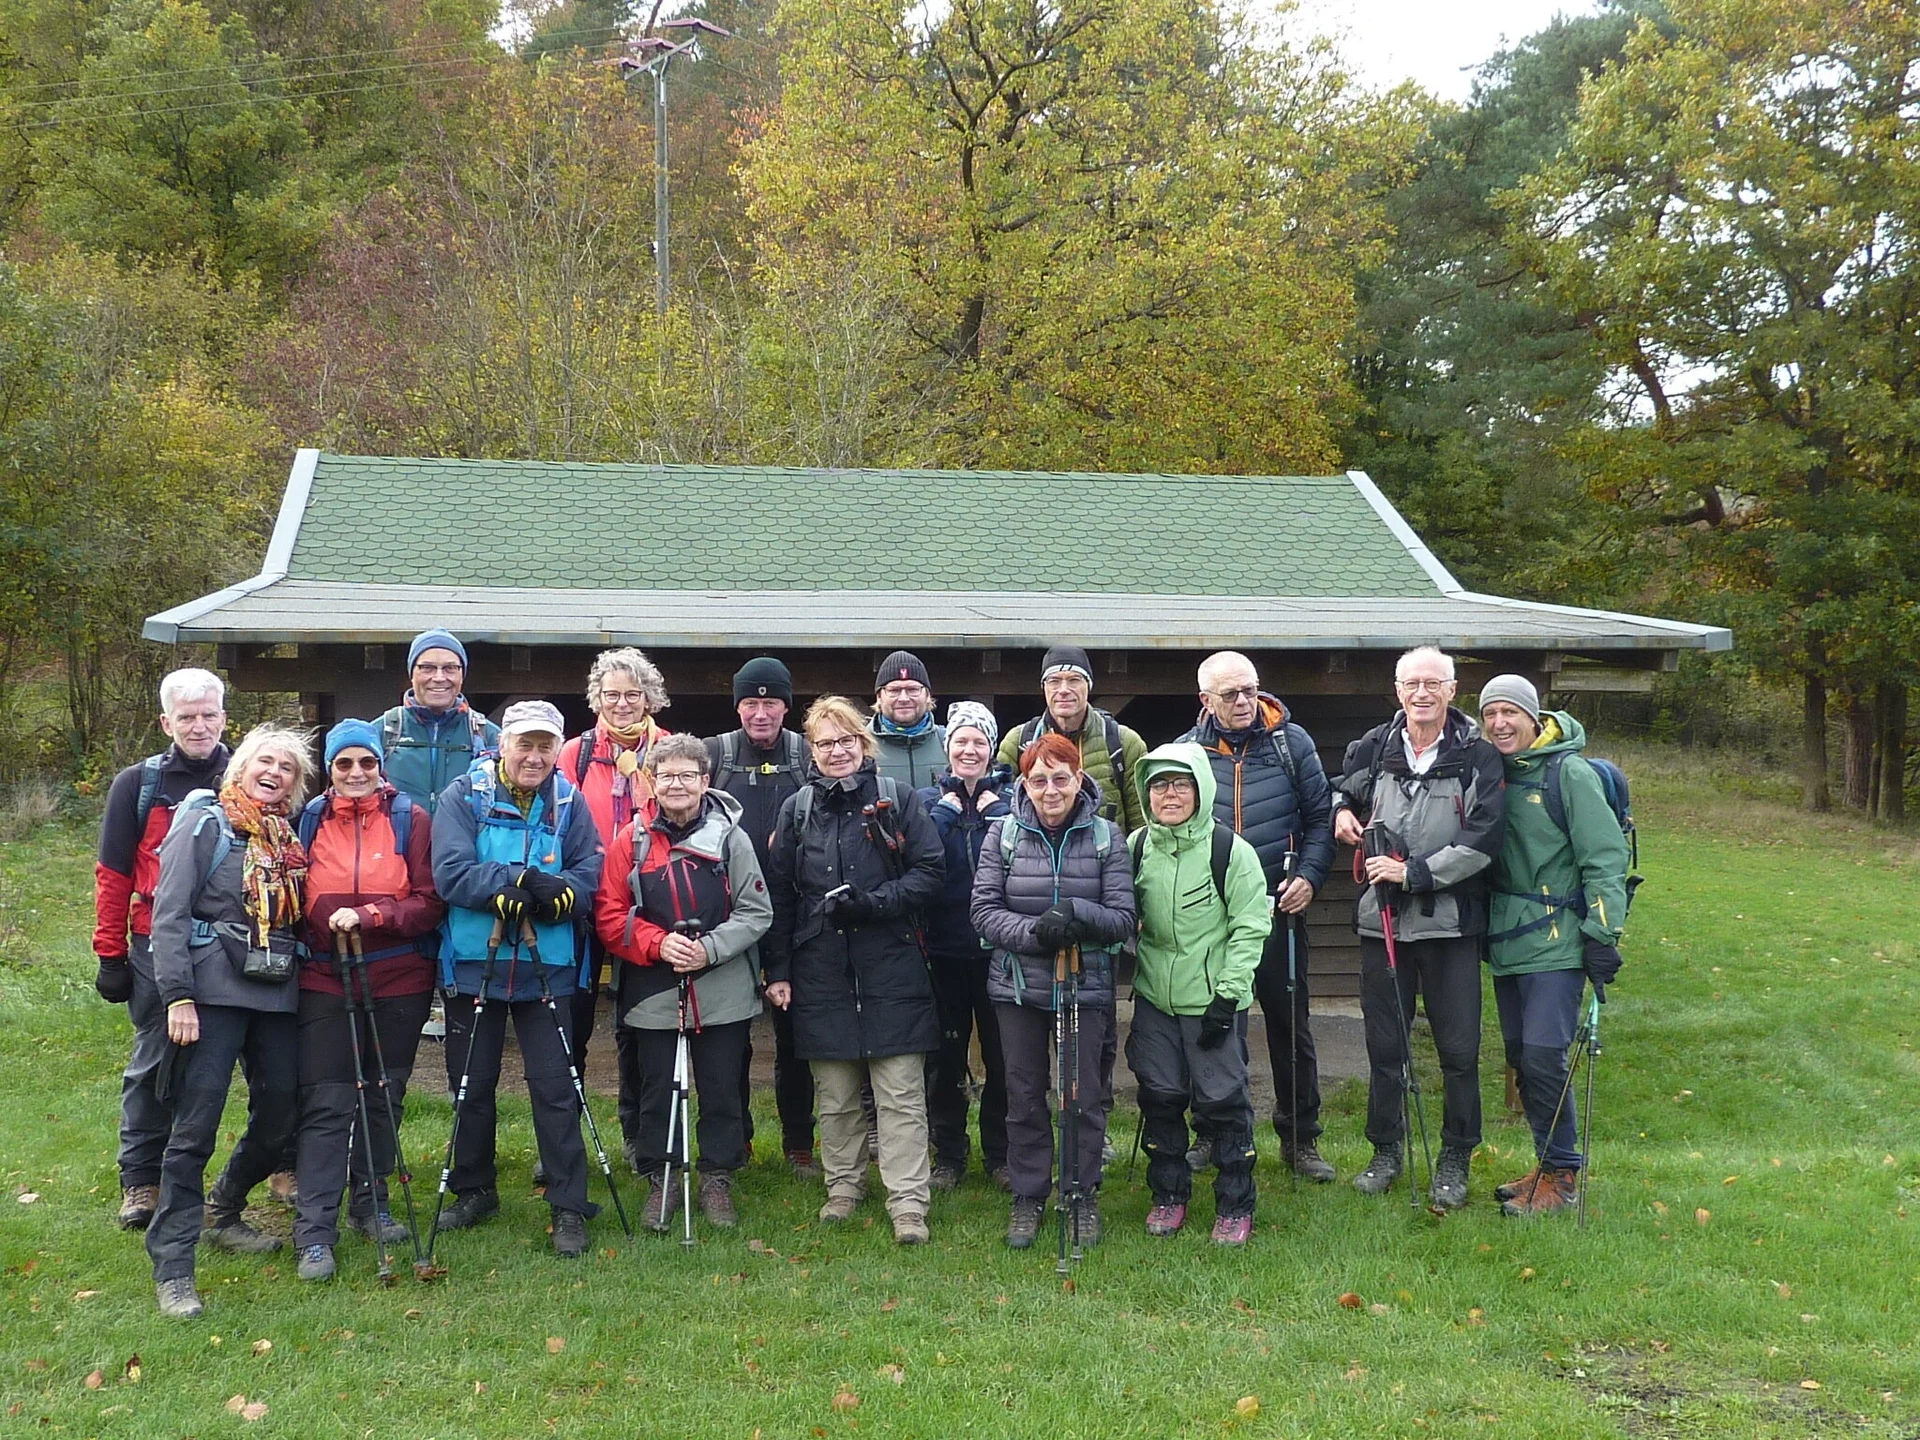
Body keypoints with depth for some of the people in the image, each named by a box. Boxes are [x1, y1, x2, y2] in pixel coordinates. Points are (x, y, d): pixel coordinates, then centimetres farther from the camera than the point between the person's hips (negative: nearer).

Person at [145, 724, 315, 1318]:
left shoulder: (290, 837, 15)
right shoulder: (203, 823, -3)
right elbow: (169, 914, -9)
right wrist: (178, 996, -15)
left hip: (276, 994, 6)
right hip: (214, 990, -6)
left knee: (278, 1120, 11)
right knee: (195, 1128, -9)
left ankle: (222, 1214, 37)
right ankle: (172, 1266, -3)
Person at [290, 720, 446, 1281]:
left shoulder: (411, 819, 0)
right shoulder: (310, 821, 5)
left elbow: (430, 902, -6)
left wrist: (369, 915, -17)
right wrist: (325, 926, -4)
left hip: (398, 982, 0)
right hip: (325, 981, 0)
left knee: (385, 1096, 12)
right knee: (326, 1104, -5)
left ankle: (370, 1203, 29)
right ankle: (314, 1231, -5)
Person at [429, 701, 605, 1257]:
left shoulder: (568, 803, 2)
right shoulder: (463, 798, -4)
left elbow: (590, 875, -6)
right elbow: (450, 873, -15)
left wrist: (555, 892, -26)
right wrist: (522, 880, -24)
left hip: (546, 967, 0)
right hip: (473, 963, 0)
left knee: (554, 1086, -2)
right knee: (473, 1085, 13)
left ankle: (569, 1207, 6)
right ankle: (473, 1191, 31)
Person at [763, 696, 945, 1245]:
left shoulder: (896, 799, 3)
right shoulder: (797, 809, 10)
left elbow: (929, 871, -1)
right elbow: (778, 895, 11)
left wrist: (872, 902, -15)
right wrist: (776, 971, 6)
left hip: (892, 970, -2)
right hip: (821, 972, 2)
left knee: (901, 1094, -4)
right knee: (835, 1095, 10)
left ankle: (908, 1203, -1)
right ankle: (843, 1187, 24)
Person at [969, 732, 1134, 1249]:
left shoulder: (1106, 837, -4)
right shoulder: (1003, 834, -2)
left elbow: (1122, 919, -7)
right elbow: (984, 909, -6)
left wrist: (1077, 913, -26)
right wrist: (1033, 932, -22)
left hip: (1087, 986, -1)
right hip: (1018, 986, 1)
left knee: (1087, 1095, 8)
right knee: (1024, 1095, 10)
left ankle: (1082, 1196, 25)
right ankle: (1028, 1197, 25)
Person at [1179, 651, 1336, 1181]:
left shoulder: (1291, 742, 0)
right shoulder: (1188, 750, 3)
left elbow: (1320, 817, 4)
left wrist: (1308, 876, -9)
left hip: (1278, 908, -1)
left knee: (1290, 1023, 6)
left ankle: (1299, 1139, 18)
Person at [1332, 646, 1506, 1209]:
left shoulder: (1478, 755, -5)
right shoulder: (1372, 748, 5)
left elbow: (1484, 839, -12)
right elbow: (1341, 788, 25)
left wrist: (1414, 872, -16)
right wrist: (1341, 811, 1)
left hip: (1451, 920, -3)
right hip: (1381, 918, 3)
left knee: (1459, 1050, 3)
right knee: (1384, 1045, 11)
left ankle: (1454, 1160, 18)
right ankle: (1387, 1151, 26)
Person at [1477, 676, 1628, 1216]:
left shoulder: (1569, 772, -9)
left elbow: (1605, 857, -11)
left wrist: (1603, 934, -14)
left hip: (1556, 943, -7)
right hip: (1507, 942, 7)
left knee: (1544, 1054, -11)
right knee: (1520, 1056, 10)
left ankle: (1561, 1175, 3)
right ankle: (1548, 1162, 23)